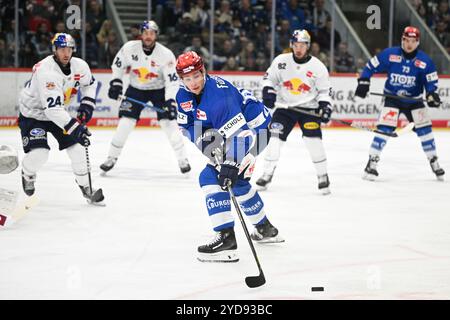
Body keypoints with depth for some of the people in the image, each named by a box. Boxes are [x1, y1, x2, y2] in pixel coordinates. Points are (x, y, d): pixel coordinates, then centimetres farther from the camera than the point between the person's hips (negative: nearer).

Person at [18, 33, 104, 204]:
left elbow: (90, 83, 11)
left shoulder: (79, 65, -14)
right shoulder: (45, 71, -36)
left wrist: (86, 105, -3)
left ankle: (86, 188, 8)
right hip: (33, 112, -6)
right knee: (39, 153, -19)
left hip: (58, 111, 6)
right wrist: (76, 128, -44)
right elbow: (52, 108, -41)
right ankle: (27, 174, 16)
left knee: (76, 146, -5)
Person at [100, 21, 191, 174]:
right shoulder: (130, 48, -16)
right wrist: (116, 83, -9)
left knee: (169, 122, -12)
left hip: (159, 89, -2)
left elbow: (172, 80, -22)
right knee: (125, 123, -7)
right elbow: (118, 64, 1)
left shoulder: (166, 54, -22)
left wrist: (170, 101, -31)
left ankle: (183, 160, -1)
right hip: (136, 89, 2)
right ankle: (112, 158, 5)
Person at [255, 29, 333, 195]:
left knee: (313, 139, -14)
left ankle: (323, 176, -1)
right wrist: (268, 92, -10)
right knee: (275, 138, -6)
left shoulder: (318, 66, -8)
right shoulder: (281, 61, -5)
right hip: (284, 106, 2)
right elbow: (270, 77, 7)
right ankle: (267, 173, 8)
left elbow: (324, 90, 0)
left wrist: (325, 106, -14)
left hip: (308, 108, -2)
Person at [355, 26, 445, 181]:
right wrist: (363, 82, -11)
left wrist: (432, 95, -23)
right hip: (392, 98, -2)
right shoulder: (389, 54, -13)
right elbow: (371, 65, -4)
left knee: (424, 129, 1)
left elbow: (431, 81, -5)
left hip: (413, 100, 2)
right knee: (384, 128, -15)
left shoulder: (425, 61, -11)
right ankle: (372, 162, -9)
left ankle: (434, 162, 17)